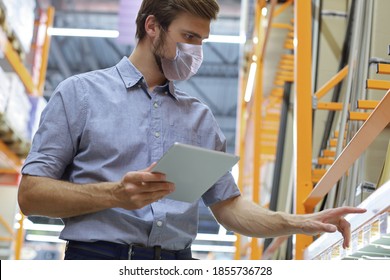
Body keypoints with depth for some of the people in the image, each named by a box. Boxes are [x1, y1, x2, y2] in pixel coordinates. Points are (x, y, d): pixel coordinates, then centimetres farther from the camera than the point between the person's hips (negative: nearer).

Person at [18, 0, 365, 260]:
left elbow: (228, 205, 18)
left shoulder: (200, 118, 18)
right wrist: (115, 194, -15)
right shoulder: (81, 93, 6)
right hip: (99, 256, -4)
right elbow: (30, 195, 0)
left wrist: (300, 223, 2)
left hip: (177, 262, 4)